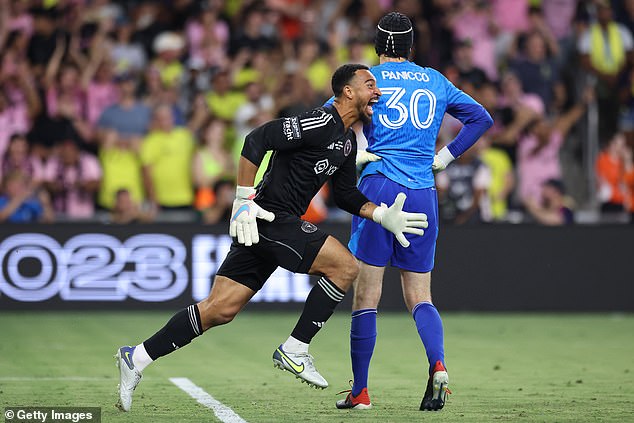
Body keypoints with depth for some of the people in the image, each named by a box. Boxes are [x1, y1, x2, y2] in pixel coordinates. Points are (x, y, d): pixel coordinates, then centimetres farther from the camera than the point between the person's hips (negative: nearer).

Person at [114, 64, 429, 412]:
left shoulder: (347, 142, 16)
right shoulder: (321, 123, -15)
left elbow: (346, 196, 21)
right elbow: (256, 141, -19)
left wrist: (384, 215, 6)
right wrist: (244, 200, -20)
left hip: (279, 225, 9)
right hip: (268, 217, -9)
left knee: (220, 310, 5)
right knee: (345, 266, -12)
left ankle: (136, 358, 7)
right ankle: (294, 350, -5)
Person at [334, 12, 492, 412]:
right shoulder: (435, 81, 14)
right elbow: (481, 118, 22)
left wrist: (351, 154, 4)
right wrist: (445, 157, 20)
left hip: (378, 188, -3)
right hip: (423, 195, 3)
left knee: (366, 296, 2)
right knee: (420, 296, 8)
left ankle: (360, 391, 4)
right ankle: (438, 364, -19)